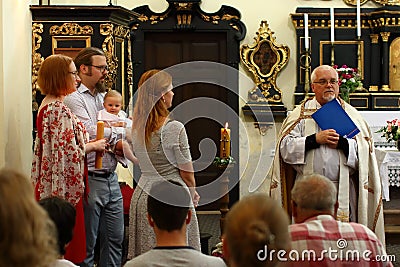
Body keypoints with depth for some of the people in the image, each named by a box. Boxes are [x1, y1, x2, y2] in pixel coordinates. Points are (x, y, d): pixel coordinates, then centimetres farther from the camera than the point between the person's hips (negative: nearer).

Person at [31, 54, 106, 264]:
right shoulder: (60, 110, -17)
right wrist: (94, 145, -6)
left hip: (50, 182, 10)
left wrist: (88, 143, 15)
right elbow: (69, 152, -22)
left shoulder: (47, 105, 13)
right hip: (65, 185, -10)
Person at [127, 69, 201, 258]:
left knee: (145, 256, 10)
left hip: (142, 192, 6)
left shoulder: (136, 127, 3)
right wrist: (193, 193, 11)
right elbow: (186, 172, -8)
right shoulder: (174, 128, -14)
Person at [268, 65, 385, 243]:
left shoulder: (351, 114, 11)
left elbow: (364, 151, 2)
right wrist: (315, 139, -11)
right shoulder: (300, 114, 9)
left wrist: (341, 143, -12)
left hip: (343, 190, 1)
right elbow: (285, 148, -3)